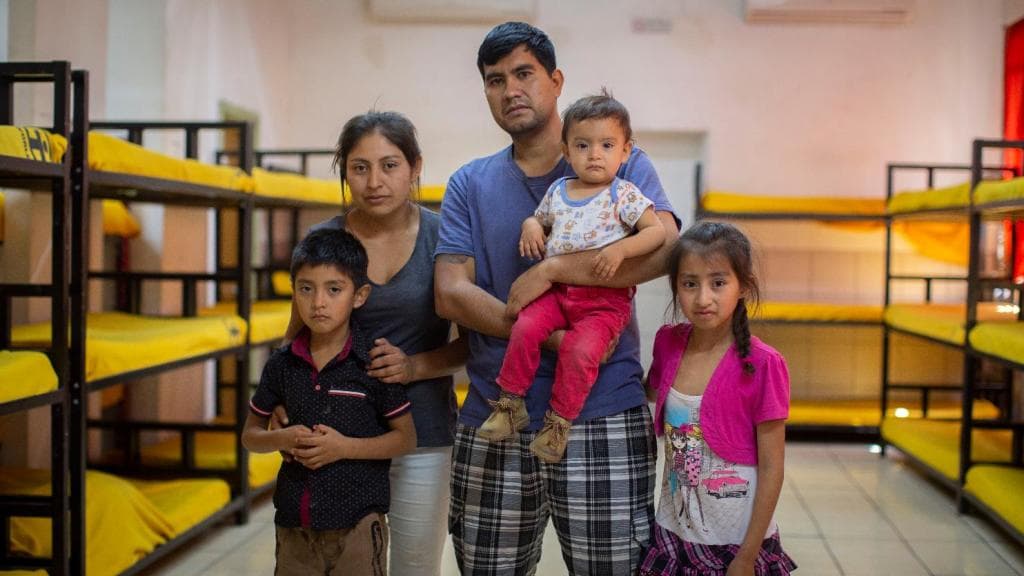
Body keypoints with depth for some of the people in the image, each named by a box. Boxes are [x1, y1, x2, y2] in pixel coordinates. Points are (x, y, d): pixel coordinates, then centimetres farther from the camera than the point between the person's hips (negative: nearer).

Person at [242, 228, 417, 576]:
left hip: (358, 524, -3)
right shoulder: (282, 364, 1)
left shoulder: (373, 363, -9)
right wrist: (283, 438, -10)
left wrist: (345, 447, -16)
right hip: (294, 525, 4)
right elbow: (250, 436, 11)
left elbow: (406, 438, -4)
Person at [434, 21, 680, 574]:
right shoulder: (470, 184, 12)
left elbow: (661, 248, -13)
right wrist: (547, 336, -14)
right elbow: (450, 293, -2)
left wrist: (552, 269, -18)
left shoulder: (620, 164, 6)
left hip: (603, 422, -2)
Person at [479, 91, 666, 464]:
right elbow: (539, 218, 31)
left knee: (580, 350, -25)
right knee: (525, 327, -20)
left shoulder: (623, 195, -2)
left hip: (605, 298, -4)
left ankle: (559, 421, -5)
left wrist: (620, 250, -22)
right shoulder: (558, 191, 13)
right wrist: (531, 226, 7)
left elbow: (658, 231, -9)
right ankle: (511, 404, -5)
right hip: (556, 289, 4)